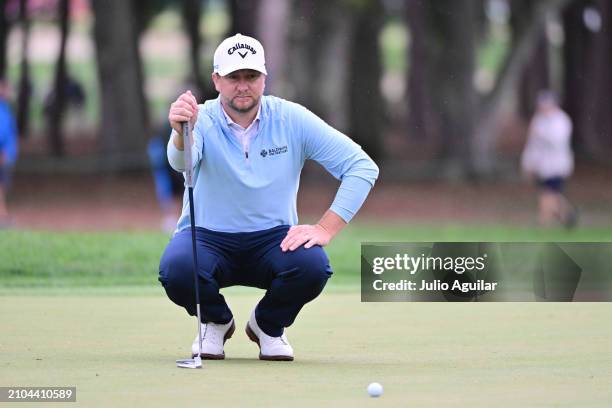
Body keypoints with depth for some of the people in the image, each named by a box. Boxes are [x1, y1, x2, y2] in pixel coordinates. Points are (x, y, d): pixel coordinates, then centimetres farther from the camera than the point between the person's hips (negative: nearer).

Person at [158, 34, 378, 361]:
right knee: (176, 269, -34)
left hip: (273, 237, 1)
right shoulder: (202, 120, -13)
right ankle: (215, 321, 4)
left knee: (313, 266, -31)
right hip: (207, 236, -1)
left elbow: (362, 168, -9)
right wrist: (181, 134, -62)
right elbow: (182, 162, -37)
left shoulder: (291, 120, -8)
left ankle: (268, 325, 5)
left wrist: (325, 229, -19)